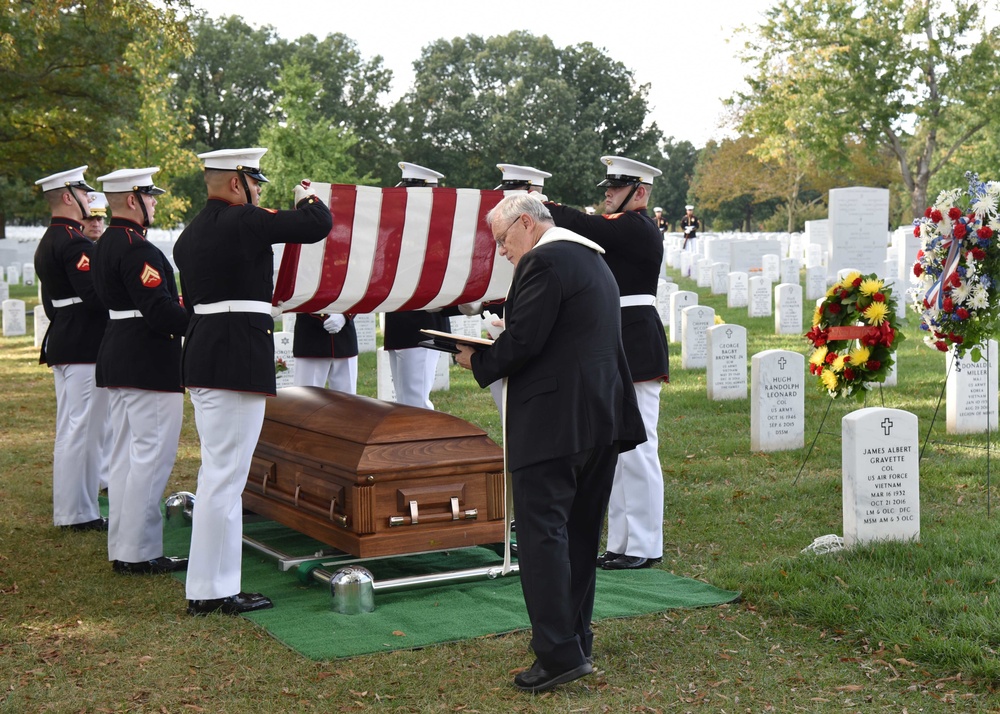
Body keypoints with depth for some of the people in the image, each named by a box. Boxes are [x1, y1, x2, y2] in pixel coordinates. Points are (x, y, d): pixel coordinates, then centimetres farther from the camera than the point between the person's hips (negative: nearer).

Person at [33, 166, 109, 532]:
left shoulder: (47, 242, 16)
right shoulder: (75, 242, -16)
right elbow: (95, 295, -24)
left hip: (62, 342, 11)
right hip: (85, 347, -11)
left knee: (72, 429, 15)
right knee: (82, 429, -5)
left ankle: (69, 507, 23)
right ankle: (78, 513, -1)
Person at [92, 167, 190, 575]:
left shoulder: (105, 244, 14)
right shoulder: (137, 248, -18)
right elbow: (159, 309, -24)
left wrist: (183, 313, 17)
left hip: (118, 358, 10)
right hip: (150, 367, -10)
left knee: (126, 455, 14)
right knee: (151, 456, -5)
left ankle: (122, 549, 20)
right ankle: (139, 553, -1)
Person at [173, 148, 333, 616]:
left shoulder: (191, 234, 16)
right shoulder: (243, 221, -12)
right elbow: (317, 225, -12)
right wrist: (308, 198, 11)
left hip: (203, 357, 10)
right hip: (238, 363, -10)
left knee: (217, 472, 16)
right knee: (225, 476, -5)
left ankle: (213, 581, 23)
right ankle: (211, 591, 0)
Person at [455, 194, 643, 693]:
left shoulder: (544, 261, -12)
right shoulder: (592, 259, 20)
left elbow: (523, 341, -19)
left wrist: (477, 361, -3)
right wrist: (496, 348, 17)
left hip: (553, 422, -10)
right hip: (603, 418, 10)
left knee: (541, 532, -8)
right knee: (580, 532, 16)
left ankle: (559, 653, -10)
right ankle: (576, 640, 25)